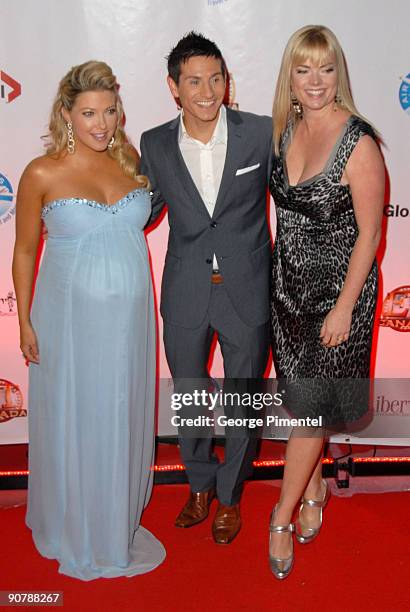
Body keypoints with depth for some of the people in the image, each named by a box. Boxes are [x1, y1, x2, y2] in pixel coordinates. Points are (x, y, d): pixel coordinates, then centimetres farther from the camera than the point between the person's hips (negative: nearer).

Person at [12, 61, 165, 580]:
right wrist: (25, 321, -3)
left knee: (123, 419, 17)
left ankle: (118, 520, 41)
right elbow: (24, 251, -3)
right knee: (74, 423, 11)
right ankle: (74, 529, 35)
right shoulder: (42, 174, -11)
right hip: (72, 318, -4)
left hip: (130, 315, 4)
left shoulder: (130, 159, 1)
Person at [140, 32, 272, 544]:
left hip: (247, 291, -1)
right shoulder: (155, 145, -3)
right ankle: (200, 485, 44)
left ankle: (229, 493, 38)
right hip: (185, 295, 2)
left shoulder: (261, 132, -9)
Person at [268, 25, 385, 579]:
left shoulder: (358, 142, -18)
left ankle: (282, 516, 20)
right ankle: (315, 488, 38)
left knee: (311, 405, 3)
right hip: (289, 283, 6)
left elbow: (370, 233, -15)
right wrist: (275, 275, 13)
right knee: (301, 397, 16)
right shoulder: (287, 128, 2)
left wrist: (344, 307, -16)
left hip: (337, 288, -6)